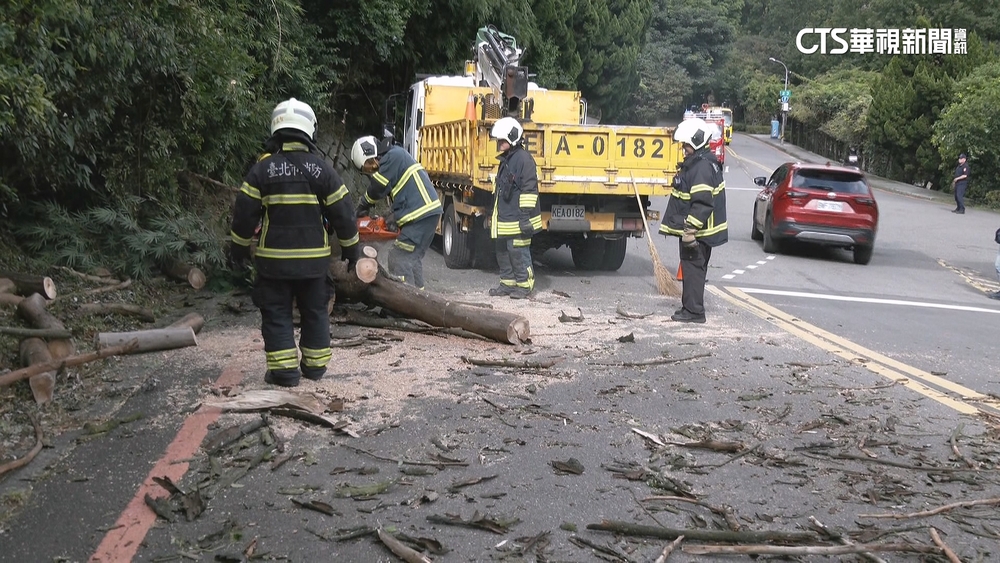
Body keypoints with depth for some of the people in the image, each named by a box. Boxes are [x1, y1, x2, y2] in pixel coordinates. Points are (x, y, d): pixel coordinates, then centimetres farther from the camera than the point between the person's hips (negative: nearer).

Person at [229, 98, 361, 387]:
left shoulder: (262, 169, -4)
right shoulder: (321, 170, -3)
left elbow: (244, 214, -2)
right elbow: (343, 213, -1)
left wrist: (238, 249, 11)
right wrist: (350, 247, 12)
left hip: (274, 258, -1)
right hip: (313, 258, 1)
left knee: (276, 314, 7)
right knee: (315, 312, 15)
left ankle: (284, 369, 4)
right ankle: (315, 365, 20)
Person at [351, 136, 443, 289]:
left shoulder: (393, 157, -10)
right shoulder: (394, 158, 20)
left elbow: (377, 188, -7)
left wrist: (362, 206, 9)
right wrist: (394, 216, 8)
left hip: (421, 214, -11)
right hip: (425, 212, 11)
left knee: (399, 259, -8)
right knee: (413, 258, 17)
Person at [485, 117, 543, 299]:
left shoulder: (524, 159, -13)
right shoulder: (505, 160, 18)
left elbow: (529, 190, -18)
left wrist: (525, 215, -21)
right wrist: (492, 213, 26)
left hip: (517, 219, -10)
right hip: (503, 219, 10)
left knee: (518, 251, -5)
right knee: (503, 251, 13)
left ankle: (524, 285, 4)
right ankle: (507, 283, 23)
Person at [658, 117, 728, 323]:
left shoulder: (702, 167, -19)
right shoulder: (696, 163, 15)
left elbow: (702, 203, -26)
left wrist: (690, 229, -26)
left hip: (697, 231, -11)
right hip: (694, 229, 11)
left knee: (693, 268, -5)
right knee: (694, 268, 16)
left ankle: (693, 311, 0)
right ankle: (691, 307, 25)